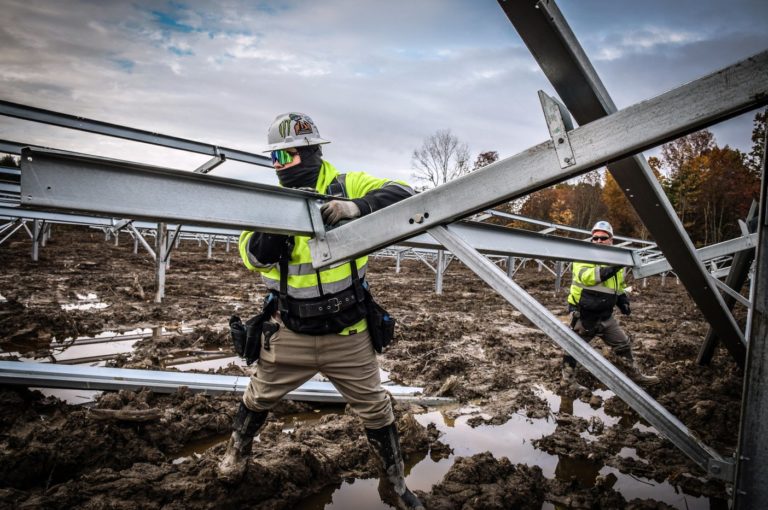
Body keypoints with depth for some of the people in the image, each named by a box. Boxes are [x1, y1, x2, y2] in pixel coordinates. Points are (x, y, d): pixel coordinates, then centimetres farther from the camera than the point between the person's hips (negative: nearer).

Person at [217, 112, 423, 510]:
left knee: (374, 408, 13)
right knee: (259, 398, 21)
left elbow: (402, 195, -20)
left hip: (347, 336, -1)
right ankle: (237, 451, 53)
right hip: (290, 334, 2)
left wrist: (354, 207, -36)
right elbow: (253, 256, -13)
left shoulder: (347, 186, -10)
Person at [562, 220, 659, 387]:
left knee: (623, 344, 14)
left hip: (605, 316, 6)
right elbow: (585, 276, -33)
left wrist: (623, 301, 8)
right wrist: (608, 270, -41)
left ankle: (635, 374, 31)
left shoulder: (616, 260, 9)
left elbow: (619, 286, 23)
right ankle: (567, 376, 27)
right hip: (583, 314, -6)